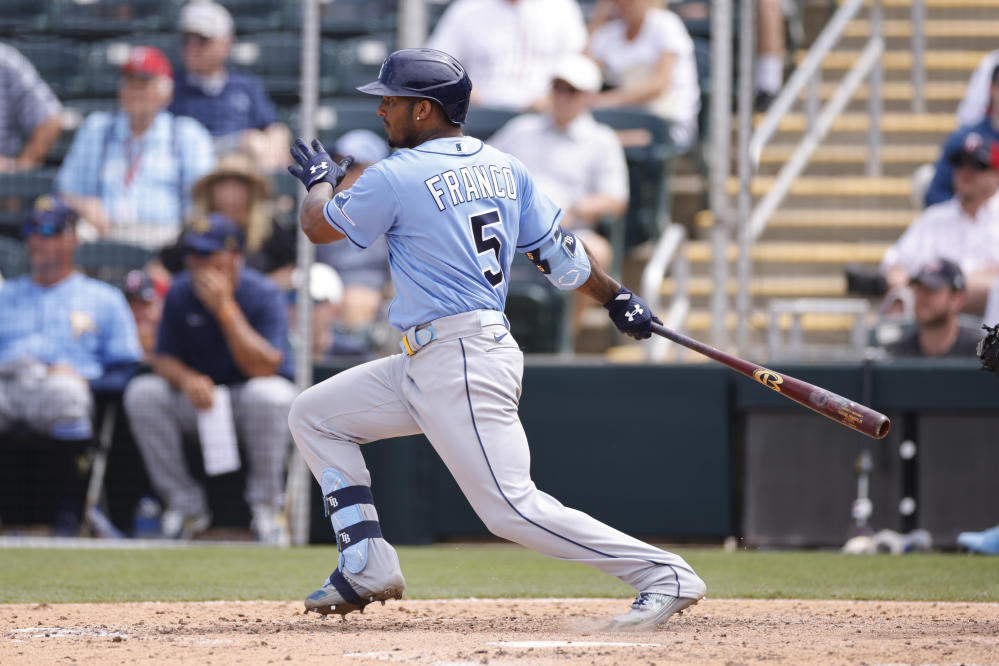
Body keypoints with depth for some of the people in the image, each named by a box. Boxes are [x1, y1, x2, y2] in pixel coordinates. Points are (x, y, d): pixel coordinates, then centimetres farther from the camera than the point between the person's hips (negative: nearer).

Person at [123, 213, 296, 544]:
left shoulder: (264, 294, -16)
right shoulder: (180, 293, -4)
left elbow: (264, 368, -28)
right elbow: (164, 359, -1)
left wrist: (225, 309, -32)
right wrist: (186, 378, -25)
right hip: (197, 399, 4)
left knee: (266, 394, -38)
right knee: (142, 392, -21)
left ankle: (266, 504, -18)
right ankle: (184, 504, -11)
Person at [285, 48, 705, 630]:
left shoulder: (397, 178, -12)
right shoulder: (503, 167, 10)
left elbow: (318, 227, 3)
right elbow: (559, 251, 12)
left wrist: (321, 179, 24)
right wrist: (617, 298, 25)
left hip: (463, 366, -10)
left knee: (512, 506, -14)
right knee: (314, 417, 15)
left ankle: (665, 575, -13)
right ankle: (368, 568, 12)